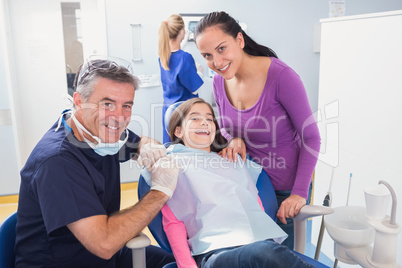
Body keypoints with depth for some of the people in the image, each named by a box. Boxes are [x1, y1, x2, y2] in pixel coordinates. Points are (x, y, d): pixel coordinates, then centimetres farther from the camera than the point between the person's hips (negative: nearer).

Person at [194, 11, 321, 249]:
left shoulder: (281, 76, -22)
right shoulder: (219, 82, -4)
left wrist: (299, 193, -20)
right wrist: (232, 140, -11)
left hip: (285, 190, -4)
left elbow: (311, 138, -16)